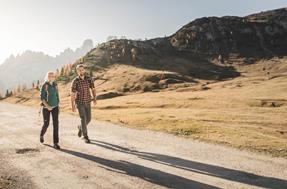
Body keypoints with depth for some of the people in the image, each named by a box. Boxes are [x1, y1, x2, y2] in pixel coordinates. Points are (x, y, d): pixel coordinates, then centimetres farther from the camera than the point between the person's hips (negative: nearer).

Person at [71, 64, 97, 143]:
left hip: (87, 102, 4)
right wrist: (72, 106, -12)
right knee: (83, 119, -10)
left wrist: (95, 99, -17)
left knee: (88, 118, 7)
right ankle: (85, 137, 4)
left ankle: (80, 127, 40)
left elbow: (93, 89, 0)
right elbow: (72, 94, -10)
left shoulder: (89, 79, -2)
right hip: (79, 102, -4)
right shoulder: (75, 81, -12)